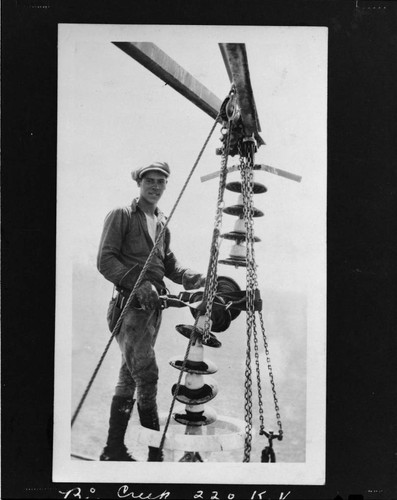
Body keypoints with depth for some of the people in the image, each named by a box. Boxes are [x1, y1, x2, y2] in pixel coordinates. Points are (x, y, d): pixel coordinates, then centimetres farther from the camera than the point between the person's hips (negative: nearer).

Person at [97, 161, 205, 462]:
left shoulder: (162, 222, 19)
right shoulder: (121, 216, -2)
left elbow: (168, 262, 18)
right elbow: (105, 260, -10)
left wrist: (192, 278, -1)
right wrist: (138, 284, -22)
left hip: (153, 306, 7)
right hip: (130, 305, -7)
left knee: (130, 378, 11)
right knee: (146, 376, -11)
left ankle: (114, 449, 20)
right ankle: (156, 454, -3)